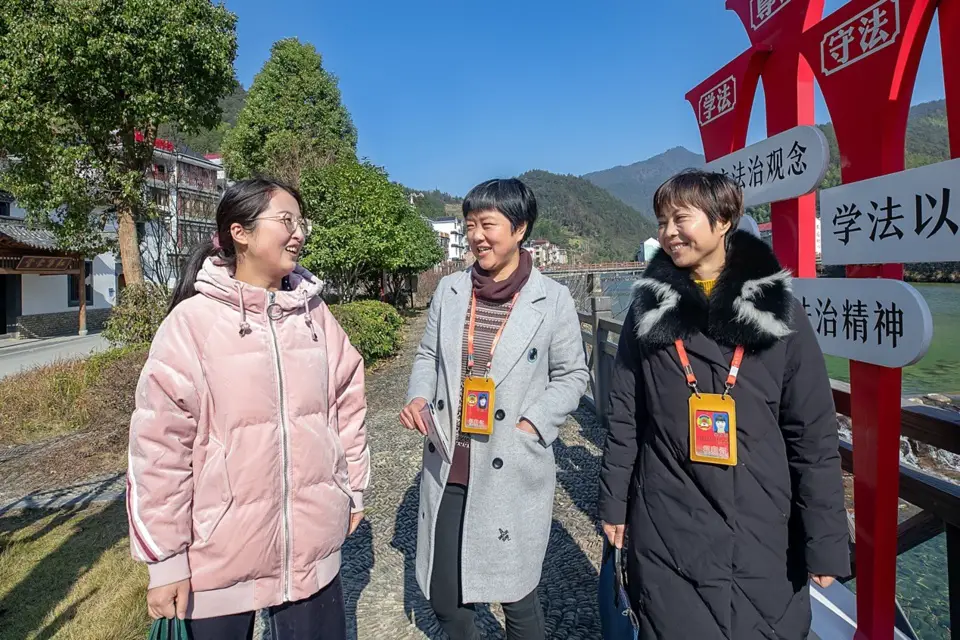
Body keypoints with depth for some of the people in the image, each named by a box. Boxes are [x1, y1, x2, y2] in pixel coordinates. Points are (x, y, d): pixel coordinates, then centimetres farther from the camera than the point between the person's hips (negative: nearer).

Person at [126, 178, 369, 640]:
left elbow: (347, 402, 7)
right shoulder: (193, 321, -11)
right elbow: (160, 443, -11)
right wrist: (166, 557, -7)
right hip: (221, 551, -3)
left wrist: (353, 489, 11)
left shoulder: (313, 311, 1)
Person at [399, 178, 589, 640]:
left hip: (512, 471, -3)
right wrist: (418, 397, -6)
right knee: (441, 594, 14)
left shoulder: (552, 299, -5)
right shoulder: (449, 290, 4)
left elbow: (572, 375, 1)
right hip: (447, 466, 4)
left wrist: (534, 423, -12)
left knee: (516, 594, 9)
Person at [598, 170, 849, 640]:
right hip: (666, 530, 0)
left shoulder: (776, 307, -4)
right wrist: (614, 503, 4)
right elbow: (624, 418, 2)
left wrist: (825, 539, -4)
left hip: (762, 532, 0)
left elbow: (813, 432, -4)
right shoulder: (648, 308, -1)